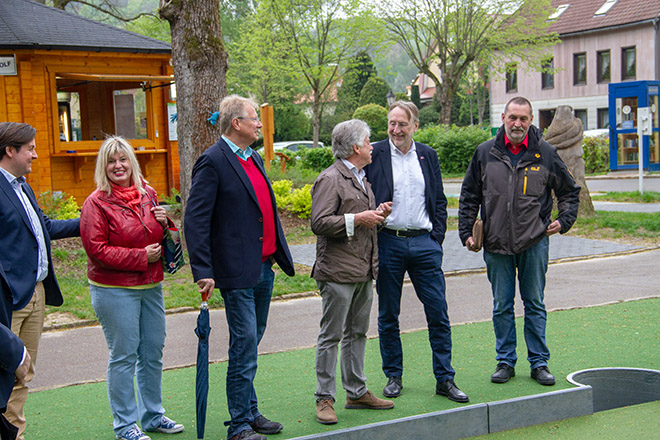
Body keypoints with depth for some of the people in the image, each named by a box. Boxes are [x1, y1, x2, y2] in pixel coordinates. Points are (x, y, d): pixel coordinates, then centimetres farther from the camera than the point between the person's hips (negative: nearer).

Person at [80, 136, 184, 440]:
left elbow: (159, 239, 22)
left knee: (153, 352, 12)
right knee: (124, 355, -1)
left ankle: (153, 415, 26)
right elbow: (96, 250, -14)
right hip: (114, 290, -6)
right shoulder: (97, 203, -9)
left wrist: (163, 224, -2)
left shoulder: (147, 195, 9)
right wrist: (141, 257, -16)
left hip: (151, 286, 6)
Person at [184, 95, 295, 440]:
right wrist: (203, 271, -20)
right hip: (238, 272, -8)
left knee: (250, 344, 16)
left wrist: (280, 255, 20)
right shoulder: (212, 161, -11)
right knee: (244, 347, -4)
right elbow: (196, 220, -16)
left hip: (264, 267, 8)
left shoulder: (254, 159, 15)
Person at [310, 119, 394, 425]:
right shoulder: (330, 179, -12)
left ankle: (357, 392, 24)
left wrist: (377, 214, 10)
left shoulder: (360, 178, 19)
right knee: (331, 336, -3)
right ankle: (324, 399, 4)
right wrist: (358, 219, -18)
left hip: (364, 272, 9)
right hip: (339, 272, -9)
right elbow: (319, 223, -19)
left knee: (357, 333, 14)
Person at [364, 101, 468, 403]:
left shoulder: (428, 155, 10)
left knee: (438, 313, 1)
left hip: (424, 244, 2)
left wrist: (437, 237, 7)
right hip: (388, 243, -2)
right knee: (388, 315, 7)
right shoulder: (375, 155, -1)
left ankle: (445, 379, 10)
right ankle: (393, 376, 21)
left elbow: (439, 200, 14)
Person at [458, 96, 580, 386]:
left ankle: (539, 363, 16)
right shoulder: (485, 153, 3)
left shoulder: (545, 153, 1)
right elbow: (469, 196, 10)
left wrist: (564, 221, 0)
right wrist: (466, 232, 3)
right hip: (496, 244, 1)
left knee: (534, 305, 7)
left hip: (534, 243, -1)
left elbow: (569, 191, 13)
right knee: (502, 307, 7)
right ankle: (505, 362, 18)